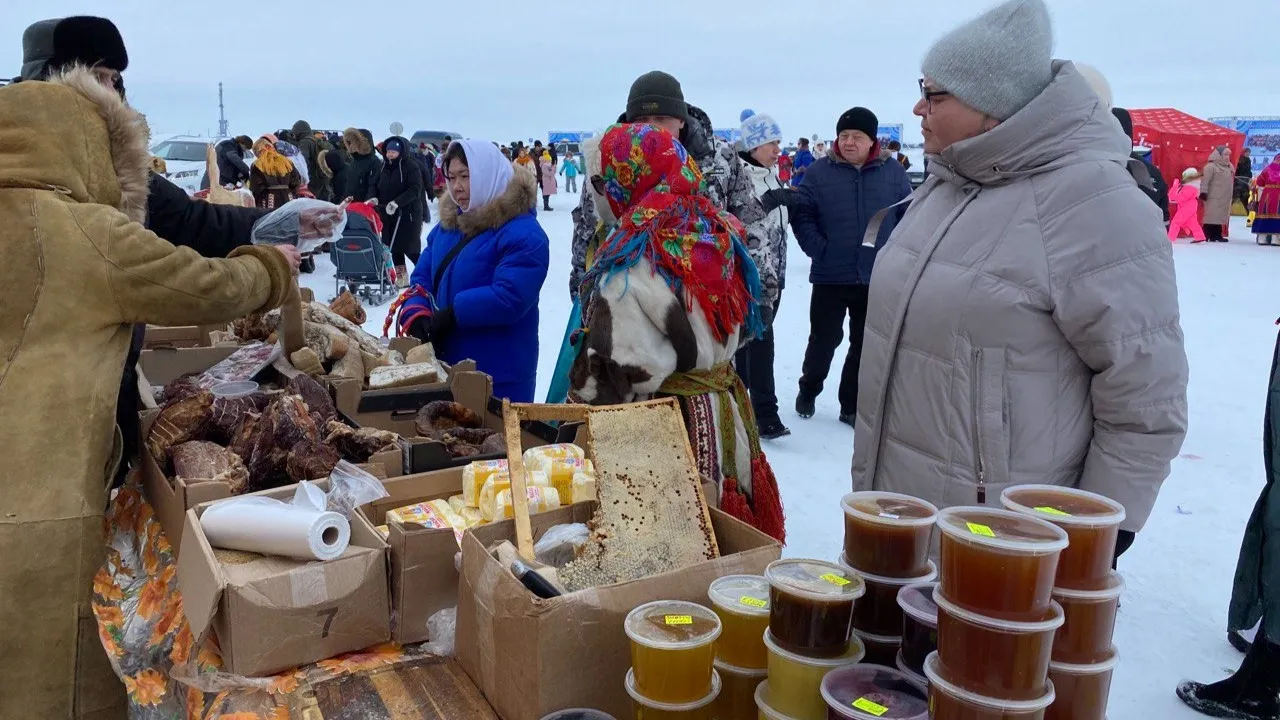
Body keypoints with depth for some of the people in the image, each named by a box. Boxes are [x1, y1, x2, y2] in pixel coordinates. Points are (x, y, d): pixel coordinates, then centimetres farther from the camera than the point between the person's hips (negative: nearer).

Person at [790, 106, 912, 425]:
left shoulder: (893, 171, 1)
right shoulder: (819, 171, -3)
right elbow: (801, 215, -3)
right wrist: (819, 250, -12)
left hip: (878, 279, 2)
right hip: (830, 277, -2)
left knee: (866, 346, 10)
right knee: (824, 339, 9)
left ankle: (852, 406, 23)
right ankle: (808, 390, 33)